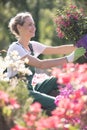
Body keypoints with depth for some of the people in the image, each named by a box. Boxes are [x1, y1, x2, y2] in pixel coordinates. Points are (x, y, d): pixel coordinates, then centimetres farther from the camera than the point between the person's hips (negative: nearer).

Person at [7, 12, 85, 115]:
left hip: (30, 88, 9)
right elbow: (41, 64, -28)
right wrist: (69, 58, -32)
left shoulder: (32, 45, 10)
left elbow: (57, 50, 5)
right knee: (56, 104, -25)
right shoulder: (15, 48, -17)